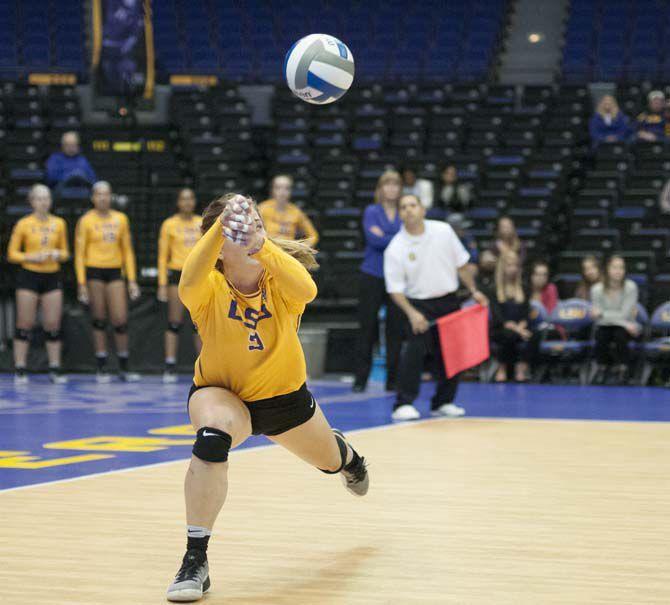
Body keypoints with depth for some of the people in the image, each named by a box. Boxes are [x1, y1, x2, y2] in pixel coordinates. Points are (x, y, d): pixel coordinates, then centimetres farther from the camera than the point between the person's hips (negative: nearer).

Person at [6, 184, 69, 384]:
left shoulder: (59, 223, 6)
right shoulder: (23, 224, -3)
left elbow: (65, 252, 14)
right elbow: (12, 253, -1)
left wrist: (58, 254, -8)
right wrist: (32, 257, -15)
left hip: (52, 277, 3)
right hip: (29, 276, -3)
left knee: (53, 326, 1)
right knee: (25, 324, -1)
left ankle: (55, 370, 7)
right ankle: (20, 370, 4)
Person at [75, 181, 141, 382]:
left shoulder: (120, 218, 8)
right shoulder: (86, 221, -2)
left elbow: (127, 251, 11)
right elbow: (79, 254, -2)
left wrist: (132, 280, 6)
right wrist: (82, 284, -9)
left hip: (115, 272, 3)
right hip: (94, 272, -3)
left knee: (120, 320, -2)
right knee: (99, 320, 1)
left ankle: (124, 369, 8)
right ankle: (102, 369, 7)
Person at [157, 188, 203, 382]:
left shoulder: (203, 223, 8)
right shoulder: (169, 224, 0)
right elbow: (163, 256, 1)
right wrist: (162, 284, -4)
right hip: (177, 274, -2)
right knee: (174, 323, -2)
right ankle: (170, 368, 1)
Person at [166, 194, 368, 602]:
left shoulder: (280, 281, -24)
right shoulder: (209, 289, -26)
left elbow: (306, 290, -49)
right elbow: (189, 283, -52)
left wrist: (260, 242, -63)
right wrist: (221, 226, -62)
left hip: (285, 396, 3)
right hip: (221, 392, -3)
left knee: (329, 461, 26)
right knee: (212, 437, -38)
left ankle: (345, 454, 70)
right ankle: (196, 560, -28)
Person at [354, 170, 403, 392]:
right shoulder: (371, 212, 3)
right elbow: (374, 239, -11)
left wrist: (383, 237, -9)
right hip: (372, 276, -1)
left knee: (395, 328, 1)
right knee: (367, 327, 1)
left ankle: (393, 379, 8)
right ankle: (361, 379, 7)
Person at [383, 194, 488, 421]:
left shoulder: (443, 231, -4)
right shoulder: (395, 248, -12)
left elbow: (461, 264, 9)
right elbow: (395, 289, -11)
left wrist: (473, 291, 9)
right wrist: (411, 313, -24)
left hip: (448, 301, 4)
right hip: (418, 305, -4)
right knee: (413, 350, -19)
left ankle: (443, 402, 21)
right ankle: (403, 404, -14)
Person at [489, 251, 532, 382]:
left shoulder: (522, 289, 13)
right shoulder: (494, 290, 1)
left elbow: (526, 313, 7)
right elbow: (497, 314, -9)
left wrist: (521, 326, -15)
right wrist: (514, 328, -22)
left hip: (519, 328, 2)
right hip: (499, 330, -2)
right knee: (509, 335, -37)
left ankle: (521, 368, -33)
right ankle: (502, 368, -17)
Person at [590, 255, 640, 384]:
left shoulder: (630, 287, -17)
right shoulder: (597, 289, -14)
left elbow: (624, 315, -18)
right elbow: (599, 319, -14)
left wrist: (602, 314, -23)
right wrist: (625, 324, -23)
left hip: (625, 326, -1)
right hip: (605, 327, 1)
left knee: (620, 335, -34)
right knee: (601, 337, -32)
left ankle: (621, 368, -9)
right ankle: (601, 366, -2)